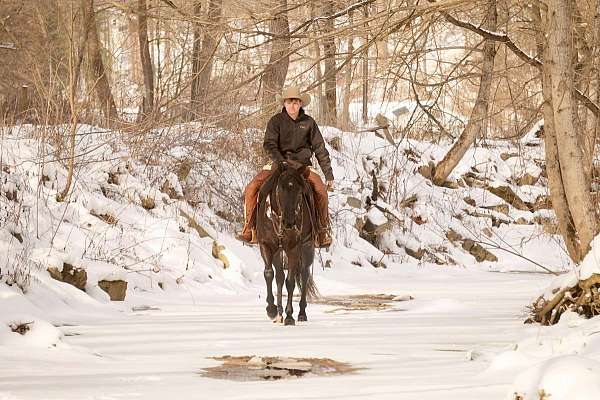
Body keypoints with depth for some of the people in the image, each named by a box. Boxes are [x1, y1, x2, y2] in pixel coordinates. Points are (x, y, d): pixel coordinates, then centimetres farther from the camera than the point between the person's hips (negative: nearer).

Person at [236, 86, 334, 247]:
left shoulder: (308, 122, 4)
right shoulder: (276, 121, -1)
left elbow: (320, 148, 7)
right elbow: (269, 145, -10)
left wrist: (329, 175, 4)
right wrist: (280, 162, -28)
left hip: (302, 164, 0)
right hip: (278, 162, 0)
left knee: (321, 190, -26)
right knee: (251, 189, -19)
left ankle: (323, 230, -9)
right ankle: (249, 229, -7)